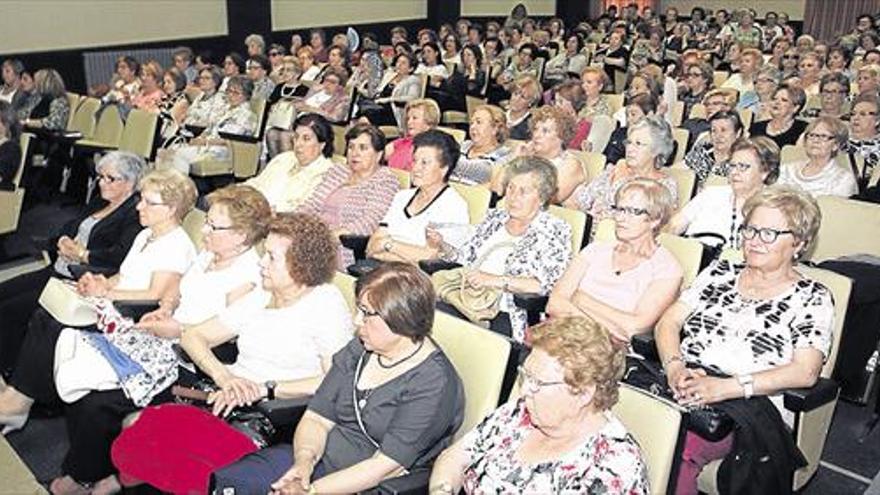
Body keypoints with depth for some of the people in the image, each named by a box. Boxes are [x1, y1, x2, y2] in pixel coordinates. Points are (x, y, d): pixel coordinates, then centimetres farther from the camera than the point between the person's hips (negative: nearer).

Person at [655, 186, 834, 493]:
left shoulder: (811, 298, 8)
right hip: (679, 389, 4)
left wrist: (726, 387, -19)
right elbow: (668, 322, 13)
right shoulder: (720, 272, 20)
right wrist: (675, 367, -10)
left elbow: (804, 372, -7)